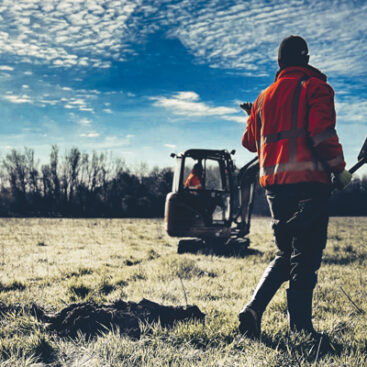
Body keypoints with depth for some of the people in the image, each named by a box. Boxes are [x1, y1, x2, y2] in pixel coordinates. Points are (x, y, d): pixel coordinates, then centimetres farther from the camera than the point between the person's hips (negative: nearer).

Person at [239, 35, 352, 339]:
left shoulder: (264, 97, 16)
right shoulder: (314, 87, -2)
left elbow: (250, 141, 22)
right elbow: (322, 133, -15)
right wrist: (340, 168, -5)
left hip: (274, 183, 6)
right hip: (308, 181, -6)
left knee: (287, 254, 16)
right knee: (305, 257, -1)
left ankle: (253, 310, 3)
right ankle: (301, 330, 1)